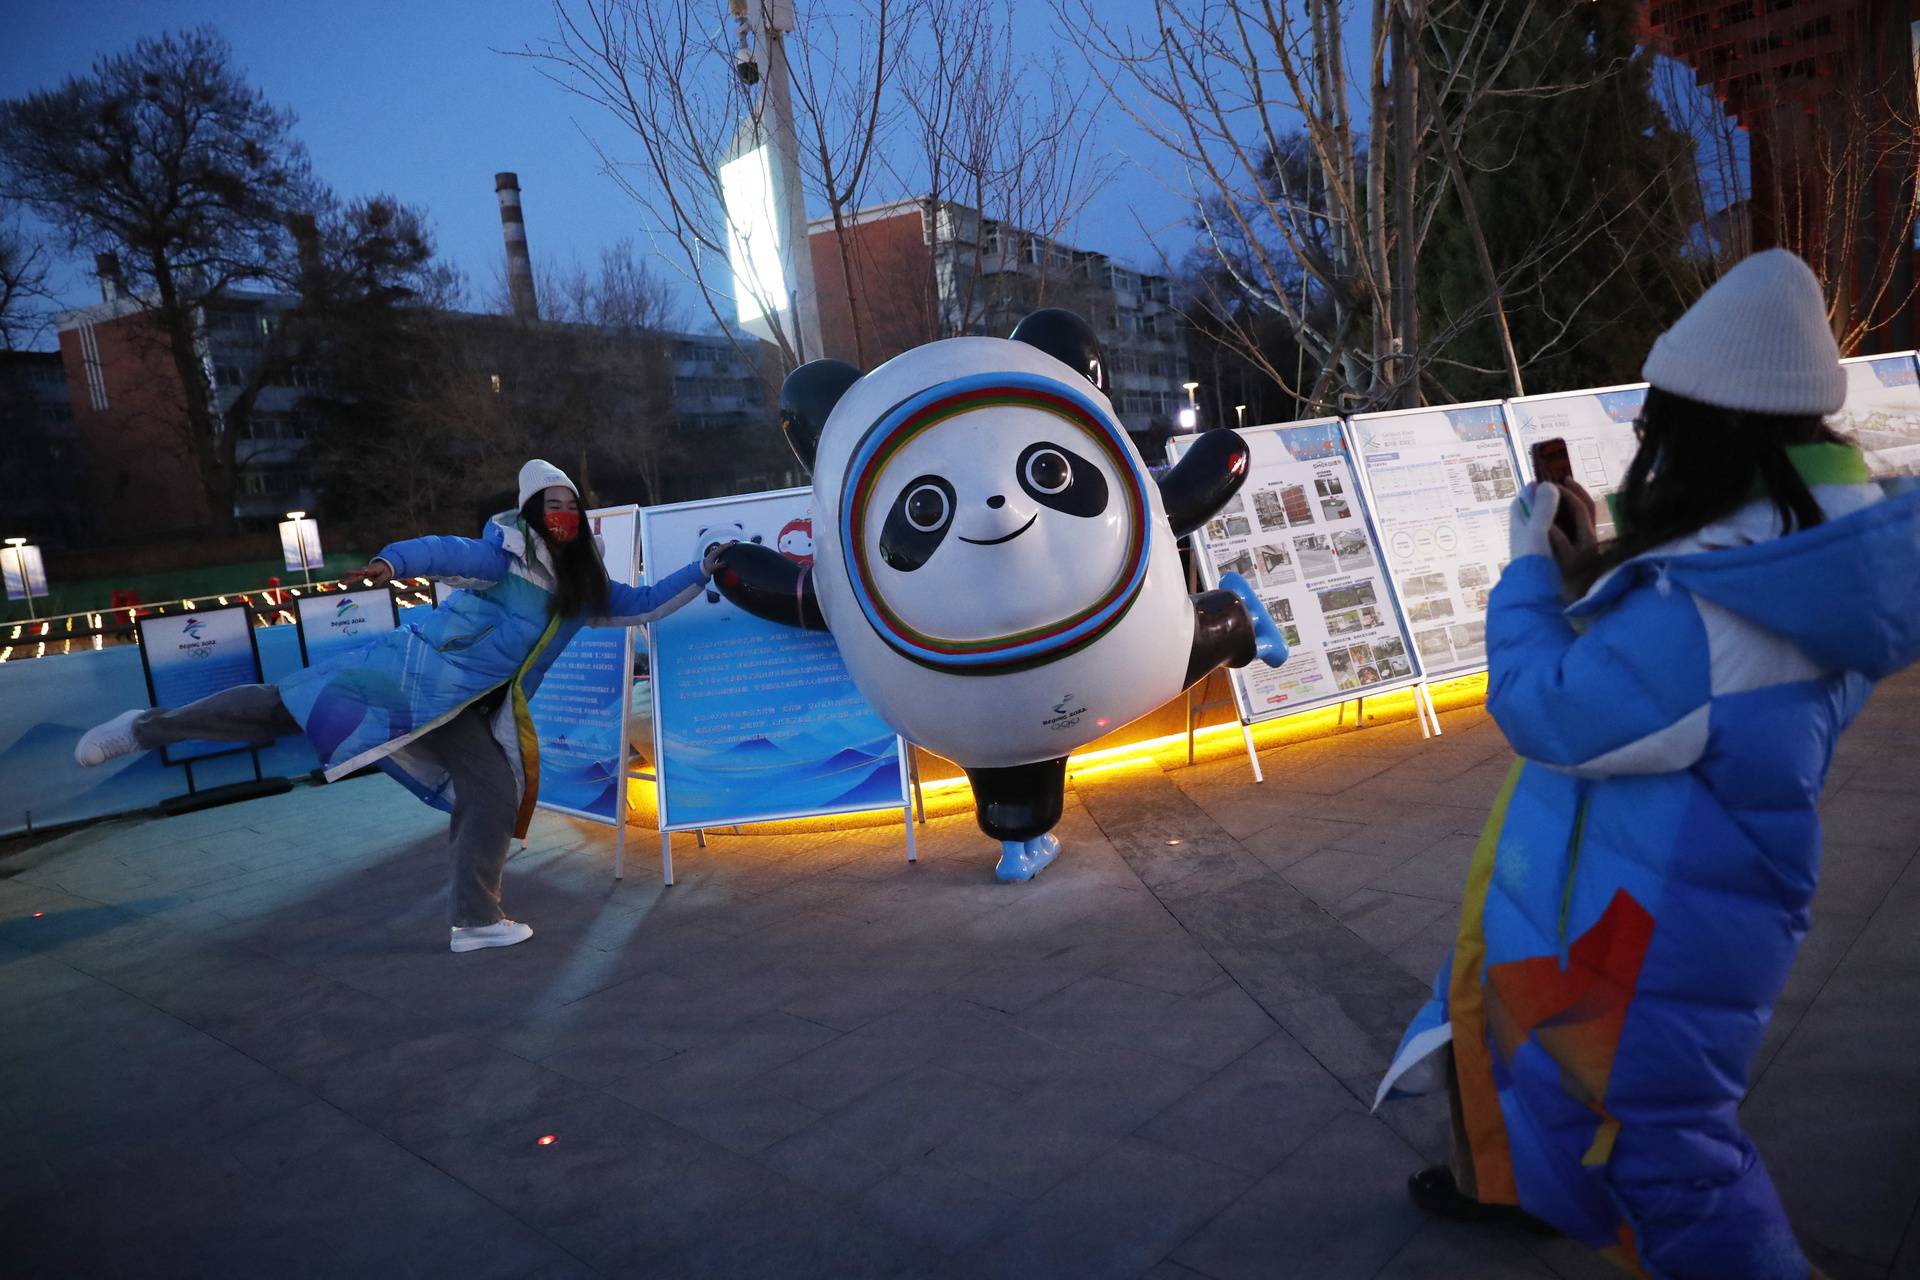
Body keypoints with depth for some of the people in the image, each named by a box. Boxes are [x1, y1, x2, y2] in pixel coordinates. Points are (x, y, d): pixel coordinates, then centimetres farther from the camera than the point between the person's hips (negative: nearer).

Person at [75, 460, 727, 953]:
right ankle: (148, 726, 5)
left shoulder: (586, 587, 11)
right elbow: (447, 552, -25)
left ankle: (474, 919, 8)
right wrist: (394, 562, -44)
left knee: (496, 797, -2)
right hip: (420, 672, -6)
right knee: (287, 702, -10)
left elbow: (644, 604, 18)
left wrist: (703, 567, 11)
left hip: (466, 710, 6)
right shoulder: (505, 553, -9)